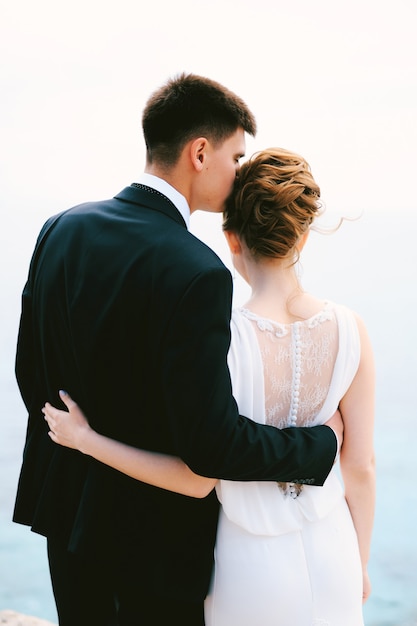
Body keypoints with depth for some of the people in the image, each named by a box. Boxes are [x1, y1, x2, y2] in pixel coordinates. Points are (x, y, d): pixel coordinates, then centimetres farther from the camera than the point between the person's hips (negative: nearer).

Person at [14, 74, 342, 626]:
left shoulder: (62, 228, -5)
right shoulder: (196, 275, -27)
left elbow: (30, 369, 5)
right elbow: (213, 444, -27)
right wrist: (322, 443, -12)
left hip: (68, 505, 7)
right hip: (154, 535, -6)